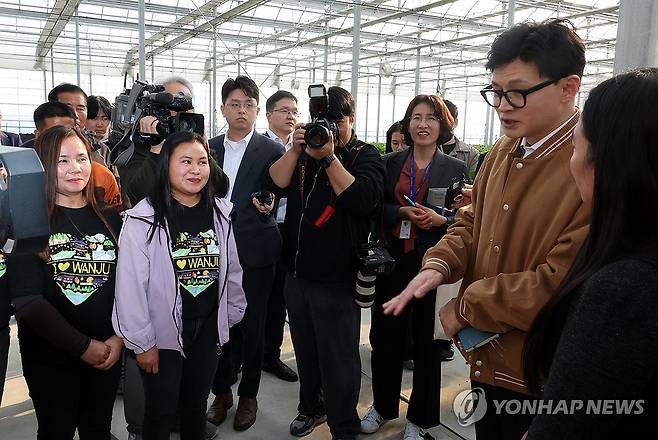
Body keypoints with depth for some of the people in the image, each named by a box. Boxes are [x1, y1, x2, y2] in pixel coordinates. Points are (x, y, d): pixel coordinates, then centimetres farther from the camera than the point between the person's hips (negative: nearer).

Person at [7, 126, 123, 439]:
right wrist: (83, 345, -15)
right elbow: (27, 300, -16)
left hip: (107, 352, 3)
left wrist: (119, 337, -9)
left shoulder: (109, 218, 3)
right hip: (50, 354, -3)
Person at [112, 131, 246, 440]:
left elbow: (232, 270, 7)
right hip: (163, 331, -4)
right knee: (161, 412, 12)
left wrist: (232, 314, 10)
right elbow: (130, 284, -16)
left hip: (208, 327, 4)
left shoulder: (220, 212, -1)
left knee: (196, 406, 21)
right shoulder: (144, 218, -17)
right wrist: (142, 342, -12)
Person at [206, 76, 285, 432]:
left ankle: (248, 395, 27)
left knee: (252, 326, 8)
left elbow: (277, 197, 0)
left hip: (254, 253, -3)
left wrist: (265, 205, -20)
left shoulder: (271, 151, -3)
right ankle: (221, 390, 30)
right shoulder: (208, 148, 9)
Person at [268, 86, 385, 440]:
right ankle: (310, 407, 42)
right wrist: (295, 150, -15)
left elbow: (362, 200, -22)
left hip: (336, 279, -5)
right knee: (305, 350, 21)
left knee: (338, 358, 4)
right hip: (297, 272, 6)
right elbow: (277, 184, -3)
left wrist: (329, 157, -23)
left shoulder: (366, 156, -4)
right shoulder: (306, 151, 10)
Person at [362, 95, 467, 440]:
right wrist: (401, 212, -14)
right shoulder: (390, 163, 7)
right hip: (392, 262, 2)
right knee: (385, 336, 11)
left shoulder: (456, 168, 1)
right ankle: (383, 406, 32)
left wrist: (440, 219, -19)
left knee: (427, 341, 8)